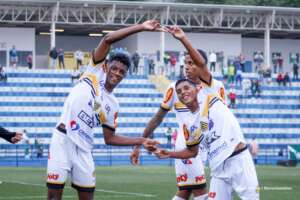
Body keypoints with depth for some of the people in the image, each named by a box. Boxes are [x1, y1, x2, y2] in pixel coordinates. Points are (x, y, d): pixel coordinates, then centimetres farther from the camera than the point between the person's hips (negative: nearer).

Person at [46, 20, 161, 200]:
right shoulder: (95, 72, 3)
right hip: (63, 140, -5)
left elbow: (109, 138, 18)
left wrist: (140, 141, 10)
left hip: (83, 148, 5)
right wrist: (141, 27, -10)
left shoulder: (113, 105, 13)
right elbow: (108, 40, -7)